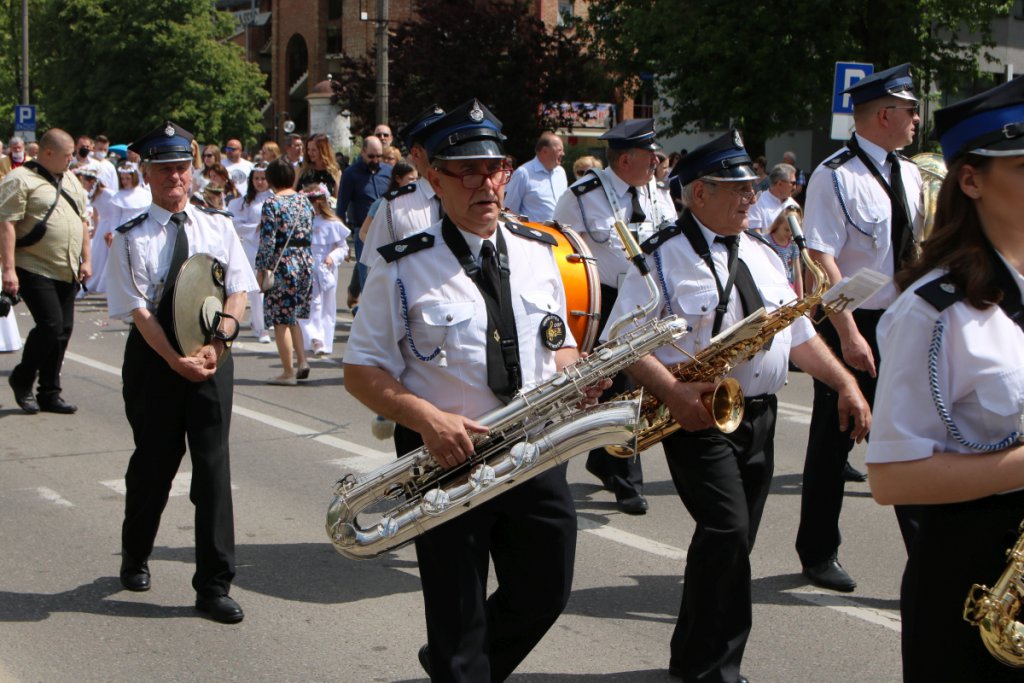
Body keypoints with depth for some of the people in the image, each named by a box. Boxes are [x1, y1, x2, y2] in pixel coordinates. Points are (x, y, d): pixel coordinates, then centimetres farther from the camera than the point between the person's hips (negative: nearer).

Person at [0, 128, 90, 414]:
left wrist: (86, 260, 13)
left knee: (63, 330, 6)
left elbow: (82, 221, 21)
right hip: (35, 270, -7)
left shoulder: (70, 180, 16)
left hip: (67, 273, 8)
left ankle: (49, 394, 16)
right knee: (51, 325, -14)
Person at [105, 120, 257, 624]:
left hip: (213, 357, 2)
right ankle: (135, 559, 37)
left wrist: (218, 342, -15)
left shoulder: (218, 227, 5)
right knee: (154, 463, 11)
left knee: (213, 466, -1)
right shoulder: (132, 238, -4)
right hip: (153, 359, -1)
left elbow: (239, 289, 0)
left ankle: (214, 584, 6)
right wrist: (176, 360, -18)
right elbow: (137, 310, -9)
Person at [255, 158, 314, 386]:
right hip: (305, 262, 7)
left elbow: (267, 241, -15)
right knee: (292, 317, 19)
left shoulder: (272, 204, -12)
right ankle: (302, 362, 11)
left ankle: (288, 372, 5)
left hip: (282, 264, -7)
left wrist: (261, 269, -7)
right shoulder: (304, 201, 8)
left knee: (281, 320, 2)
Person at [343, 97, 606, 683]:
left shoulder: (539, 254, 7)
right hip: (447, 456, -4)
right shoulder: (404, 269, -8)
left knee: (547, 592, 15)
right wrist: (427, 417, -23)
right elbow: (362, 370, -7)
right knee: (458, 611, 6)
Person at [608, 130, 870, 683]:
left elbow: (798, 334, 17)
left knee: (731, 543, 11)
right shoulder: (663, 258, -7)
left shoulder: (762, 256, 15)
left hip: (758, 415, 7)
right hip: (698, 416, -7)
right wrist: (674, 393, -27)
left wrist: (845, 382, 4)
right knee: (728, 532, -17)